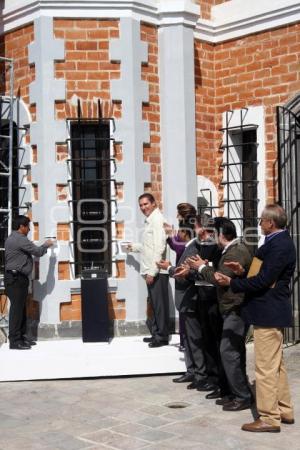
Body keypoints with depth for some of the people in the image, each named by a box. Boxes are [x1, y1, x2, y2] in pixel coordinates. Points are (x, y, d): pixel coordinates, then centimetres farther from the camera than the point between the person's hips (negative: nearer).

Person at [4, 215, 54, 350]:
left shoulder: (12, 238, 18)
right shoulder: (20, 239, -15)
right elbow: (37, 251, -13)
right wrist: (46, 245, 5)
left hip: (17, 278, 11)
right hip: (16, 278, -11)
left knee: (21, 308, 13)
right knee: (16, 309, -8)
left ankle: (21, 336, 18)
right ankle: (14, 341, -6)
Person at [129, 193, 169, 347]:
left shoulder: (157, 219, -12)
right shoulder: (150, 220, 16)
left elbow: (159, 247, -19)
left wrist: (152, 272, -20)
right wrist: (135, 247, 26)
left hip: (157, 272, -9)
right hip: (151, 271, 9)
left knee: (160, 304, -1)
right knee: (154, 304, 15)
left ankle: (162, 336, 7)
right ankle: (156, 333, 25)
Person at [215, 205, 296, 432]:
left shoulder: (279, 245, -19)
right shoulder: (279, 242, 13)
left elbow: (263, 280, -23)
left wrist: (232, 282, -15)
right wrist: (243, 272, 3)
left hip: (269, 312, -11)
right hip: (273, 311, 11)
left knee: (266, 367, -4)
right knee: (276, 364, 18)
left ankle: (269, 418, 3)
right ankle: (284, 410, 28)